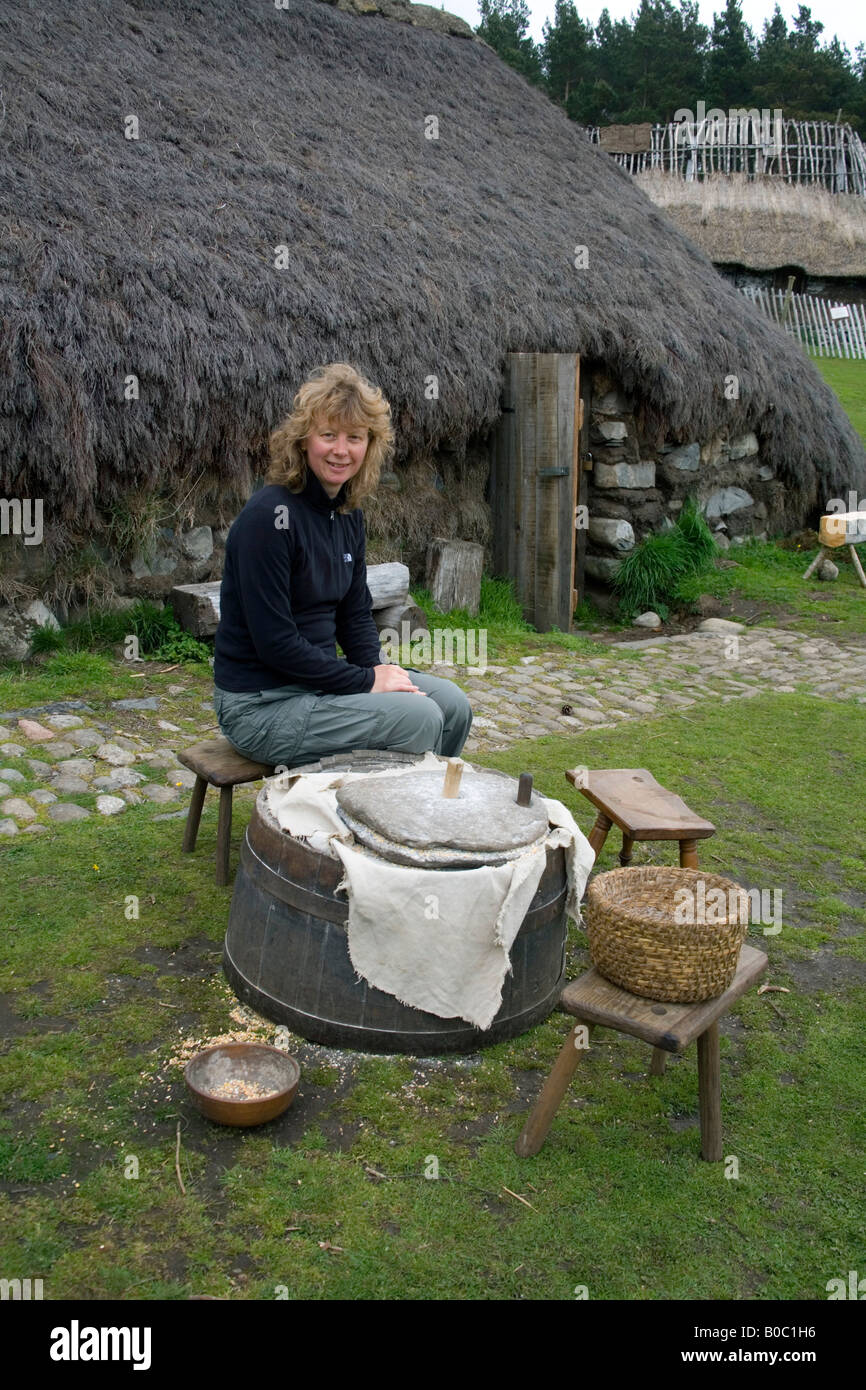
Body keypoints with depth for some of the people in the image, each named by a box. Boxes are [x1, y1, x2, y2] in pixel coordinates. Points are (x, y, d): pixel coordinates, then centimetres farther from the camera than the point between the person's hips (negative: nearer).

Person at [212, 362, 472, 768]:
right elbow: (275, 640, -22)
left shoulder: (348, 514, 5)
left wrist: (378, 666, -5)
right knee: (418, 718, -18)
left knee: (451, 704, 2)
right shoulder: (269, 516, -20)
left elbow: (356, 612, 14)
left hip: (320, 678, 8)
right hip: (261, 704, -8)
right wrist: (366, 681, -17)